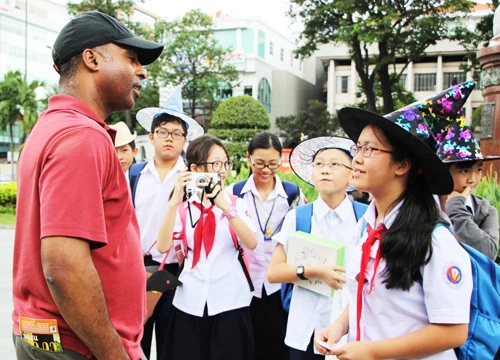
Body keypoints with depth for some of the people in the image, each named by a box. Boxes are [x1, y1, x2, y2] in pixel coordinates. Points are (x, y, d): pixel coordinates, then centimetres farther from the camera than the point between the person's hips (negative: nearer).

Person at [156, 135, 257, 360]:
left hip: (230, 302, -1)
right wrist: (174, 202, -20)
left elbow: (251, 243, -15)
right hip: (190, 302, 1)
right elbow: (163, 246, -11)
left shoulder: (235, 203, 3)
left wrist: (224, 206, -25)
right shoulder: (184, 206, 5)